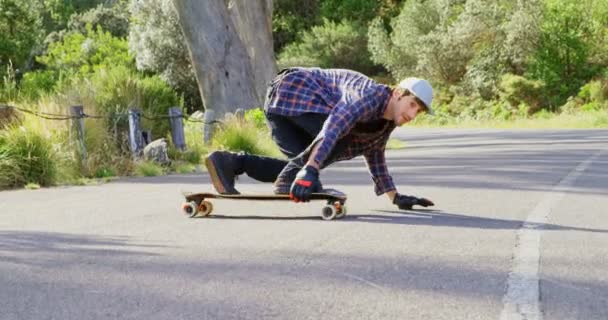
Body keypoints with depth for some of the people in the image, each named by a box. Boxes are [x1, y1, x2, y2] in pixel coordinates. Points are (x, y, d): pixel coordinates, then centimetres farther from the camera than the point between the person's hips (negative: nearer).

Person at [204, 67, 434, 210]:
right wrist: (310, 170, -48)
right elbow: (333, 126, -39)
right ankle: (288, 179, -20)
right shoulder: (371, 94, -24)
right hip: (289, 90, -10)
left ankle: (229, 162, -3)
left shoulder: (386, 124, 8)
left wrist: (397, 198, 19)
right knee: (340, 136, -24)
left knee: (303, 165, 0)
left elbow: (376, 160, 22)